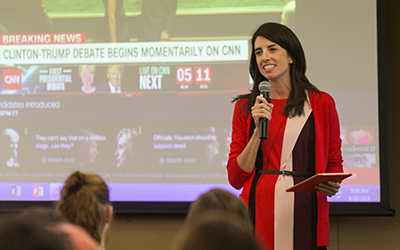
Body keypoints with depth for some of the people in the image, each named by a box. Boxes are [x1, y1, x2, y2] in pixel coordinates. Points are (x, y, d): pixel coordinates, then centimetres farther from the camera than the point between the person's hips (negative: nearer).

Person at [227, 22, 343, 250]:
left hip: (306, 216, 0)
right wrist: (258, 129, -7)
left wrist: (333, 185, -8)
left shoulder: (322, 104, 6)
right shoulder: (245, 107, 8)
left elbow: (335, 164, 14)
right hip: (259, 217, 1)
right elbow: (236, 178, 3)